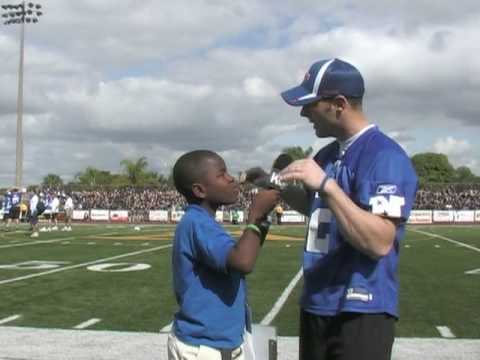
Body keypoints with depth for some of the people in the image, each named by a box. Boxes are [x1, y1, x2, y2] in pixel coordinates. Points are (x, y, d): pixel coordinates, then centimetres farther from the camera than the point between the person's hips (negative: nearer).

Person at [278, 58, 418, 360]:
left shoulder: (385, 156, -17)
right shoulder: (327, 155, 9)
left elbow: (379, 243, -27)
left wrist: (327, 185, -30)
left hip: (361, 313, -8)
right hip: (316, 305, 8)